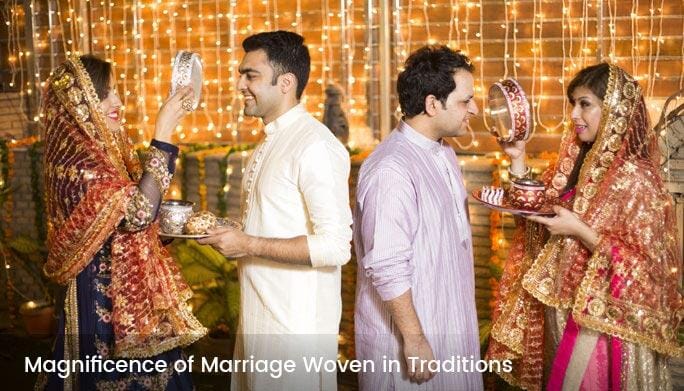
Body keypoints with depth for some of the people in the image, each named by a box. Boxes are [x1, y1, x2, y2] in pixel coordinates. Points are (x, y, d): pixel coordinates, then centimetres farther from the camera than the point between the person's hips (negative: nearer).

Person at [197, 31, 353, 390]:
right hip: (259, 314, 9)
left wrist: (249, 245, -21)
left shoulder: (316, 147, -18)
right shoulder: (270, 142, 12)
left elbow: (335, 247, -24)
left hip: (297, 321, -9)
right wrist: (228, 232, 5)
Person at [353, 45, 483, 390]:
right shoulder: (391, 170, -23)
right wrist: (414, 341, -21)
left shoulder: (443, 152, 8)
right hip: (409, 333, -9)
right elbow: (387, 270, -24)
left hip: (451, 326, 9)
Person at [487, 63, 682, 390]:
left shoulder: (635, 178, -19)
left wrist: (580, 231, -26)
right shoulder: (574, 162, 3)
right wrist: (518, 160, -3)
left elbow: (644, 266, -19)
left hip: (602, 322, -7)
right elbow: (534, 214, 8)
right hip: (561, 310, 7)